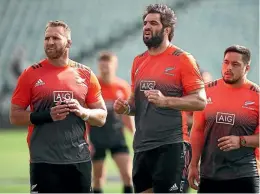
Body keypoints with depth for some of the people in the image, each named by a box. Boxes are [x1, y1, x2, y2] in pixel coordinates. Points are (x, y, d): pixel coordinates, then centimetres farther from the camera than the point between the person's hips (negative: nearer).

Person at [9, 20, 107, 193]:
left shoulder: (85, 75, 8)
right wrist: (46, 115, -14)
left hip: (79, 159, 3)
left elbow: (101, 117, 12)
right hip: (44, 160, -2)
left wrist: (82, 112, -9)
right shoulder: (31, 74, 1)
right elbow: (15, 116, 1)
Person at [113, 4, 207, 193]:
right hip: (142, 146, 7)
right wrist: (126, 107, 3)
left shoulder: (182, 59, -5)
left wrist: (166, 101, -22)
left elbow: (200, 101, -10)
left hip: (172, 146, -7)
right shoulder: (139, 61, 15)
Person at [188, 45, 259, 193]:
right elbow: (198, 130, 11)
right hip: (209, 175, 3)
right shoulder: (208, 91, 7)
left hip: (244, 177, -3)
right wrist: (194, 165, 8)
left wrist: (241, 141, -18)